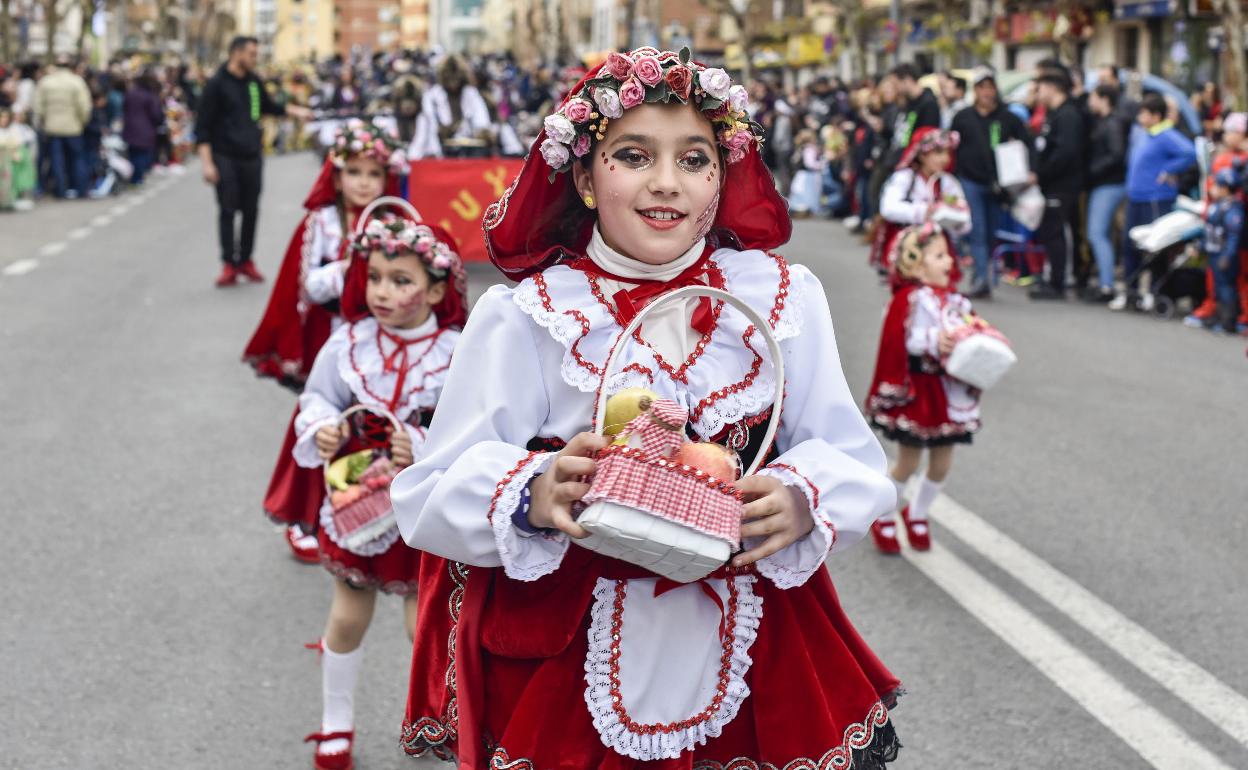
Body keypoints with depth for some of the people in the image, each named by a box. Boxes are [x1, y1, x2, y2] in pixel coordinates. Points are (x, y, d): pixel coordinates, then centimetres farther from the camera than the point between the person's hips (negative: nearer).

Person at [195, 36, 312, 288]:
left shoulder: (253, 81, 8)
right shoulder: (216, 84, -8)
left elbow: (267, 106, 28)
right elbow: (203, 127, -10)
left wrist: (294, 111, 18)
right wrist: (207, 163, -16)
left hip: (252, 157, 5)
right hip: (225, 158, -5)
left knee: (251, 210, 7)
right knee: (227, 211, -2)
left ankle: (245, 260, 18)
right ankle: (229, 264, 3)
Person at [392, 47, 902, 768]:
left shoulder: (782, 296, 0)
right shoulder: (523, 316, -8)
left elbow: (855, 464, 0)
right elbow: (429, 497, -11)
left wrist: (803, 503, -22)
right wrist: (532, 497, -31)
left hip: (753, 655, 3)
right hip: (571, 668, -2)